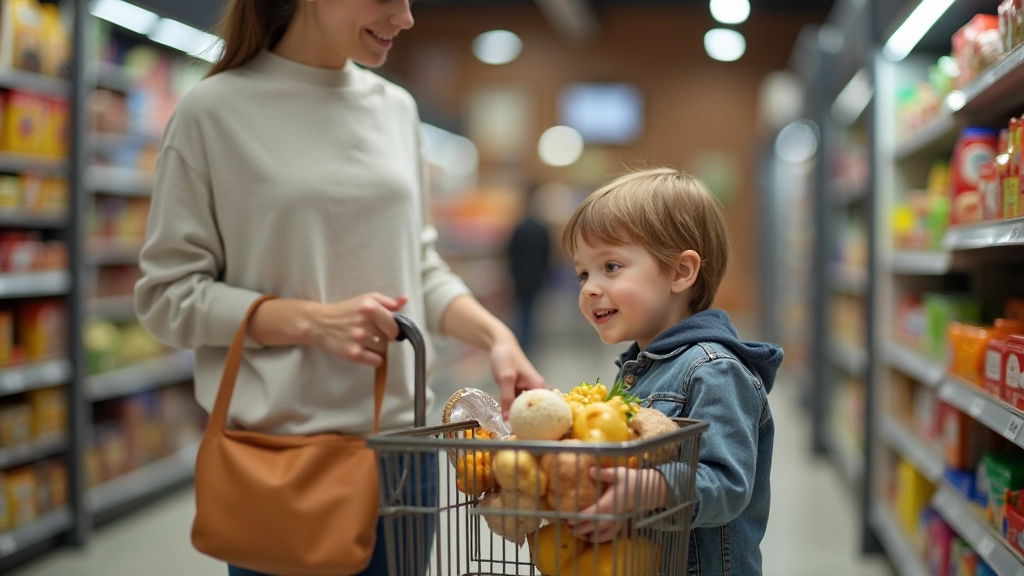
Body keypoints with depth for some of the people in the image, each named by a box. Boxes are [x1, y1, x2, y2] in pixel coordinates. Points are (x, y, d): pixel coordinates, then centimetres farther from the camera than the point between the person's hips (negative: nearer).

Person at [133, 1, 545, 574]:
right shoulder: (213, 112, -6)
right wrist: (314, 321, -18)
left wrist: (495, 334, -4)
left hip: (401, 441, 4)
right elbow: (167, 296, -6)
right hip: (277, 446, -4)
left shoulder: (397, 108, 7)